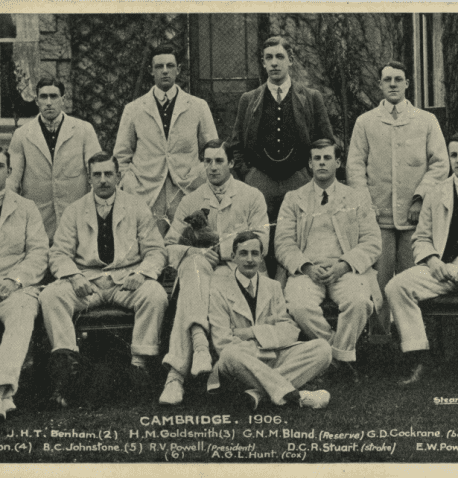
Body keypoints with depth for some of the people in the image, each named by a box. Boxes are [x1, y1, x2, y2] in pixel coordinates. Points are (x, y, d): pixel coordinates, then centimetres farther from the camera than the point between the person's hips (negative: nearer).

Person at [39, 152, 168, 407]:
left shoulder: (137, 207, 10)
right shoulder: (74, 211, 12)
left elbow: (156, 250, 6)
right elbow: (59, 254, 7)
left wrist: (141, 273, -15)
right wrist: (74, 277, -15)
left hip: (127, 279, -1)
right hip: (85, 280, 1)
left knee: (156, 295, -32)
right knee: (50, 296, -28)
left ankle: (140, 363, -29)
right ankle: (66, 363, -34)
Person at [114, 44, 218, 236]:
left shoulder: (199, 107, 8)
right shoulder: (133, 109, 8)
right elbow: (122, 156, 12)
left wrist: (205, 188, 0)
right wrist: (132, 190, -1)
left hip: (188, 196, 0)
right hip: (146, 198, 0)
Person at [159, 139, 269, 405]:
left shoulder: (252, 197, 15)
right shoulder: (190, 202, 23)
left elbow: (260, 243, 3)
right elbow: (171, 243, 17)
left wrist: (220, 246, -10)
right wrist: (192, 250, -7)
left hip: (235, 268, -1)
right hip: (197, 265, 1)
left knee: (191, 292, -35)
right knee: (195, 264, -38)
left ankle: (177, 373, -42)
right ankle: (199, 343, -57)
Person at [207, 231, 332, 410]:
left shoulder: (273, 286, 17)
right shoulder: (220, 288, 4)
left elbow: (292, 331, 4)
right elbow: (222, 343, -7)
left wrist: (253, 332, -10)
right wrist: (269, 329, -10)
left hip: (277, 358, 4)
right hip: (244, 359, -4)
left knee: (322, 348, -20)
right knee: (230, 354, -38)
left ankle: (259, 391, -32)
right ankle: (292, 395, -36)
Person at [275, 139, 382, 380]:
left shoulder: (356, 199, 15)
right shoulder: (293, 200, 16)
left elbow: (372, 242, 5)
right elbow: (283, 244, 7)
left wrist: (343, 265, -13)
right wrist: (307, 267, -13)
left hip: (346, 270, 0)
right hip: (306, 270, 0)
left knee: (359, 302, -34)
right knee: (300, 306, -33)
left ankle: (340, 354, -9)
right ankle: (341, 353, -11)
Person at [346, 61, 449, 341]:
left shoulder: (426, 121, 11)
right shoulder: (365, 122, 12)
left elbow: (440, 164, 6)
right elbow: (355, 165, 7)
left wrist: (420, 197, -7)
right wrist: (365, 203, -5)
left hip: (414, 215, 0)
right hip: (378, 215, 0)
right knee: (379, 278, -4)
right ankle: (379, 331, 6)